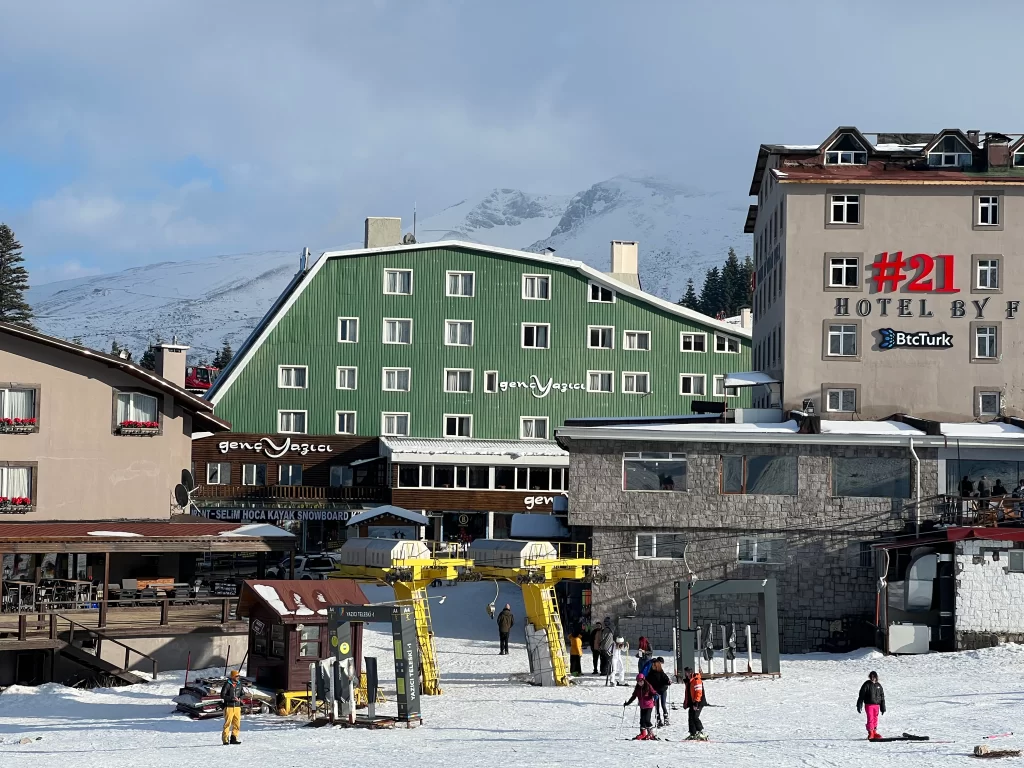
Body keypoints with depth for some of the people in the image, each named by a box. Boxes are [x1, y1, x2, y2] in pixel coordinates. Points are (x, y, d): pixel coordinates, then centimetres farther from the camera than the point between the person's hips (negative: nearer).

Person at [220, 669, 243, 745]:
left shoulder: (239, 684, 11)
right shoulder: (227, 684, -7)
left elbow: (241, 694, 23)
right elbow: (222, 695, -9)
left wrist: (240, 699, 0)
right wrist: (232, 698, -17)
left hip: (237, 707, 6)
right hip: (229, 707, -6)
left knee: (237, 724, 4)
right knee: (227, 723, -6)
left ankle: (233, 738, 13)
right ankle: (225, 740, -1)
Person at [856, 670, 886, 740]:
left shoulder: (878, 685, 10)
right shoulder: (867, 685, -3)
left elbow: (882, 697, 16)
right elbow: (861, 696, -4)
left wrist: (883, 708, 15)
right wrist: (859, 706, -7)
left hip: (876, 705, 4)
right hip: (869, 705, -4)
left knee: (875, 719, 8)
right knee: (870, 719, -10)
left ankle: (874, 732, 18)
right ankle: (870, 733, -3)